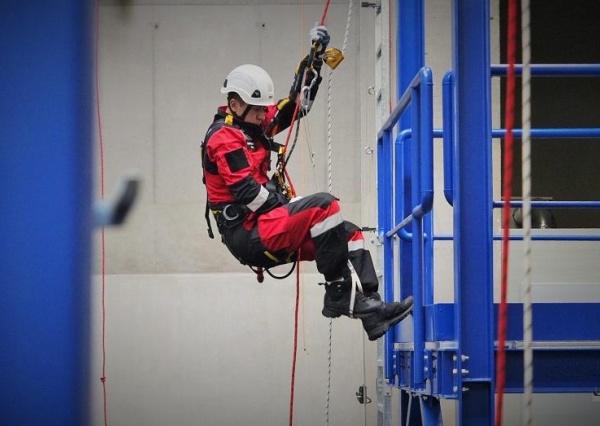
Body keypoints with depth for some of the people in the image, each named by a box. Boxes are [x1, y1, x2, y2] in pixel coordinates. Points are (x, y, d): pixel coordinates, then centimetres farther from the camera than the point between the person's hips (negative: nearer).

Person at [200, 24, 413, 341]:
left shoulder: (251, 124, 16)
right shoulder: (223, 138, -12)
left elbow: (297, 104, 21)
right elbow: (246, 192, -20)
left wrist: (314, 59, 9)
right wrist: (287, 208, -13)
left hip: (265, 225, 10)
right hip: (247, 234, -10)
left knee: (348, 233, 4)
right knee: (324, 207, -26)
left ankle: (369, 308, -10)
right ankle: (338, 296, -25)